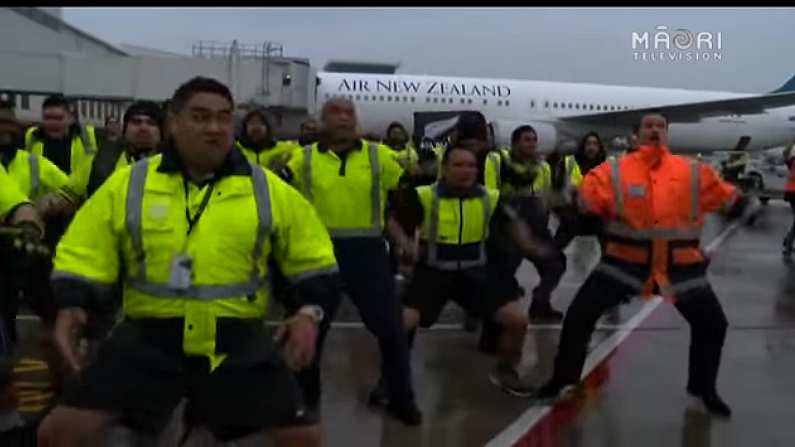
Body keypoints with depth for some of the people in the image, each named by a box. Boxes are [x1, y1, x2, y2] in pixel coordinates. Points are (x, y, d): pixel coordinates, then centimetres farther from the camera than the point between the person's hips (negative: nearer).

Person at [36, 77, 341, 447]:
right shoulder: (129, 183, 1)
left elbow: (312, 254, 9)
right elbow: (84, 252, 5)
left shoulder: (267, 190, 2)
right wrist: (70, 306, -13)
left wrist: (309, 312, -4)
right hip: (147, 336, 0)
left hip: (238, 339, 1)